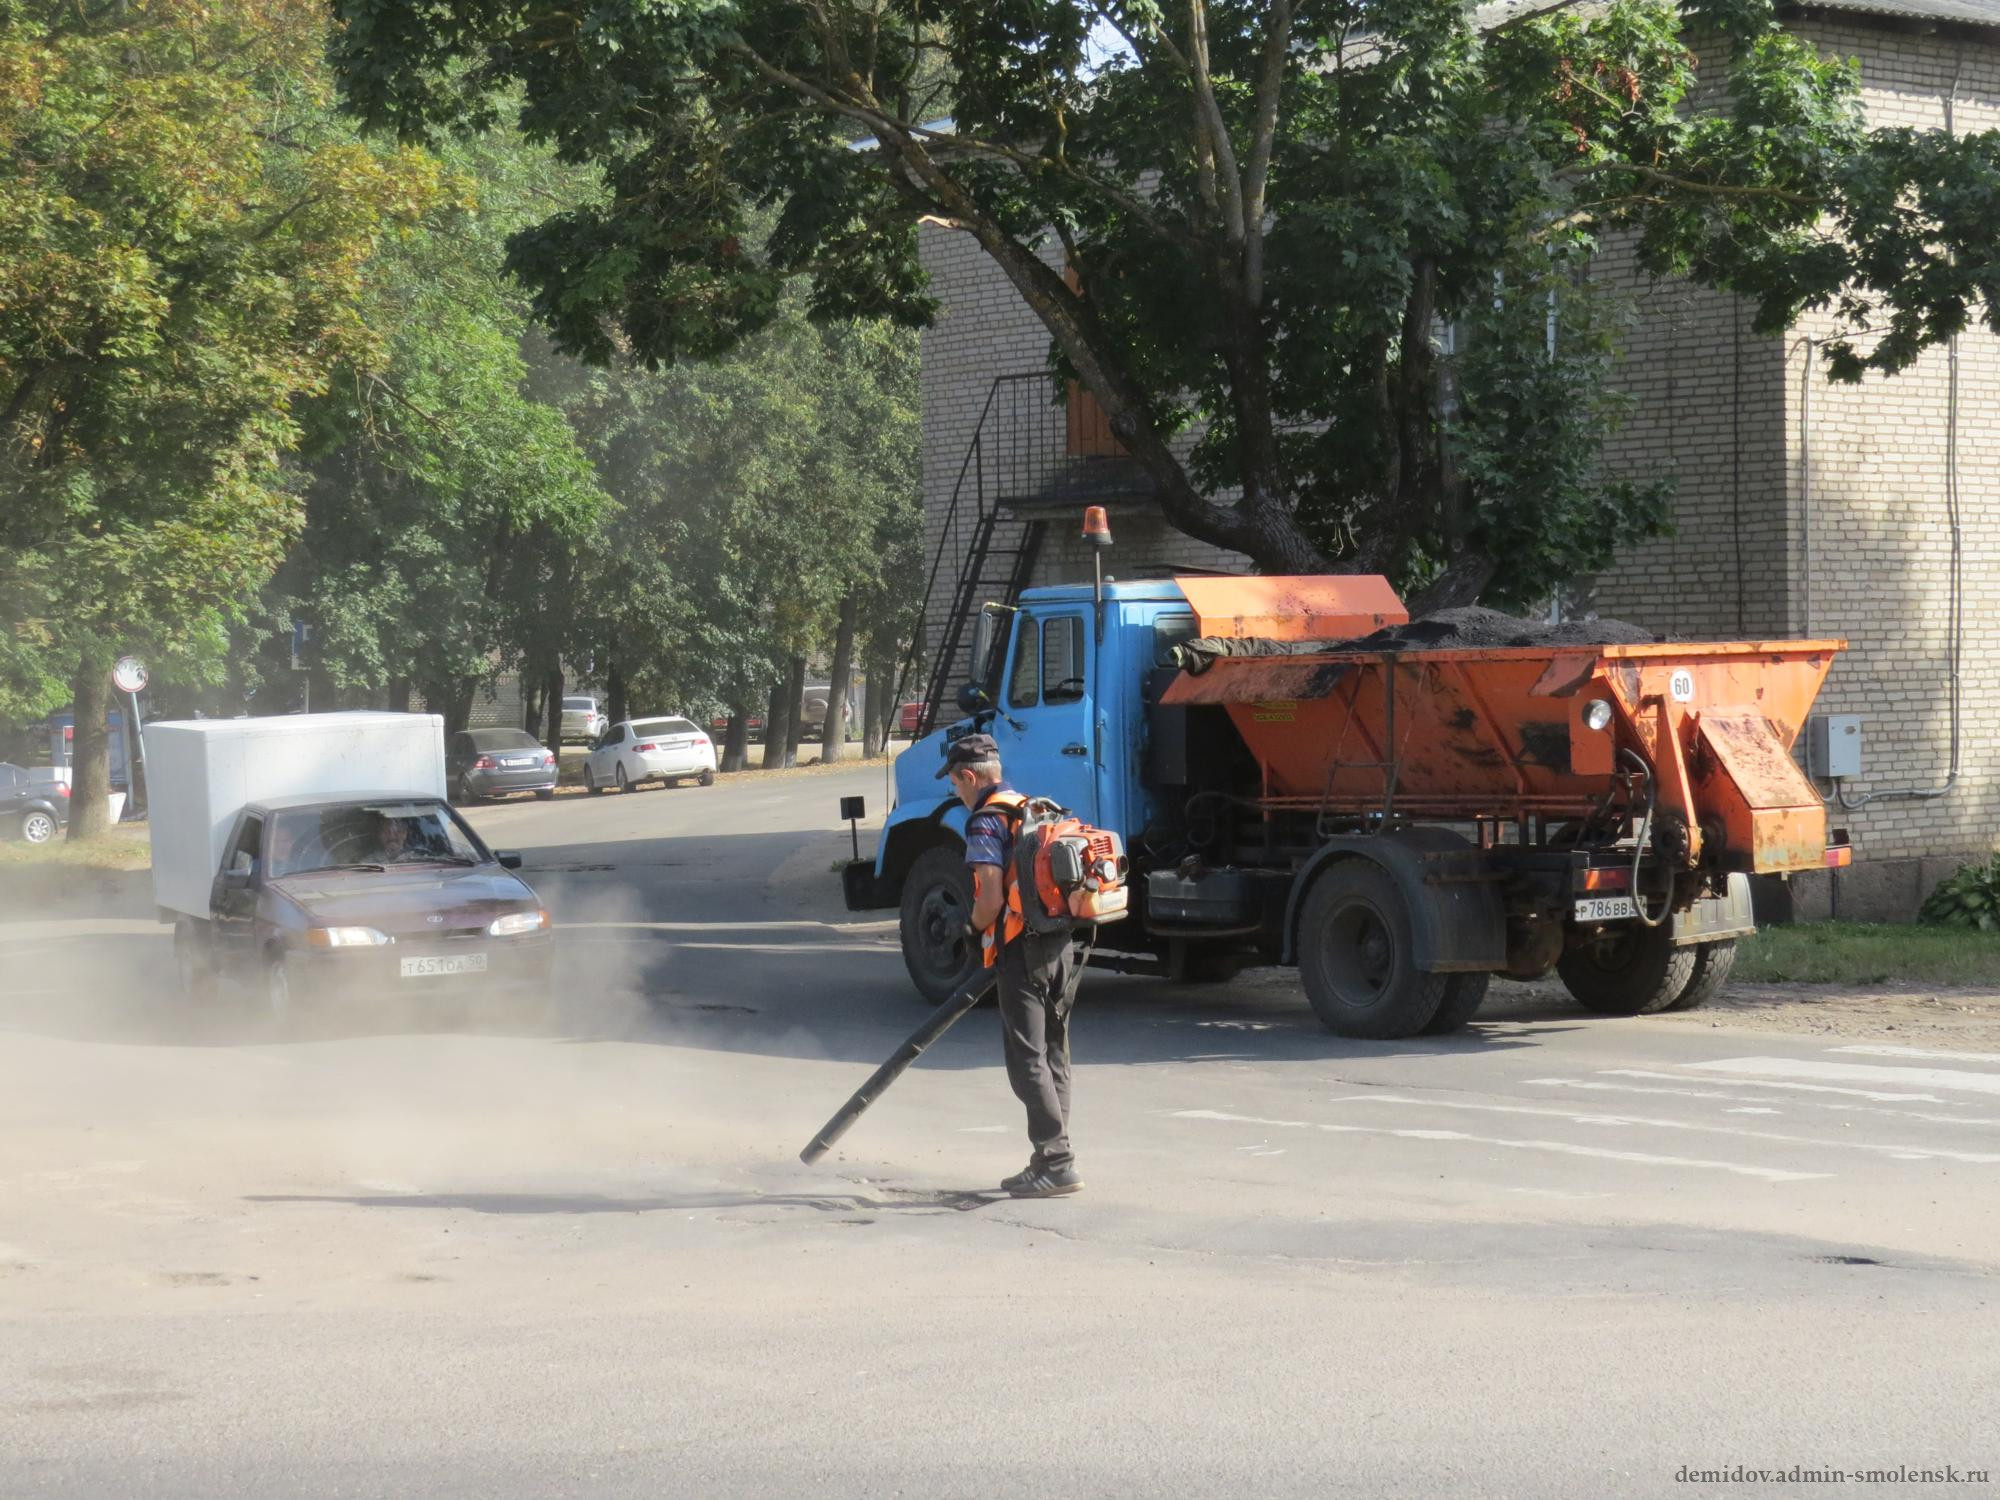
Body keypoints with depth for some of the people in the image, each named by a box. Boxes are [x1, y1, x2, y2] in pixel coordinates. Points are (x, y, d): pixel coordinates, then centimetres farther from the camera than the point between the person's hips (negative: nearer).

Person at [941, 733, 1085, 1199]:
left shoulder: (987, 822, -11)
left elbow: (991, 899, -19)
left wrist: (975, 927, 2)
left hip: (1023, 950, -9)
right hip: (1062, 946, 9)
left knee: (1028, 1061, -6)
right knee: (1053, 1056, 13)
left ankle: (1056, 1164, -10)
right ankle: (1053, 1162, 15)